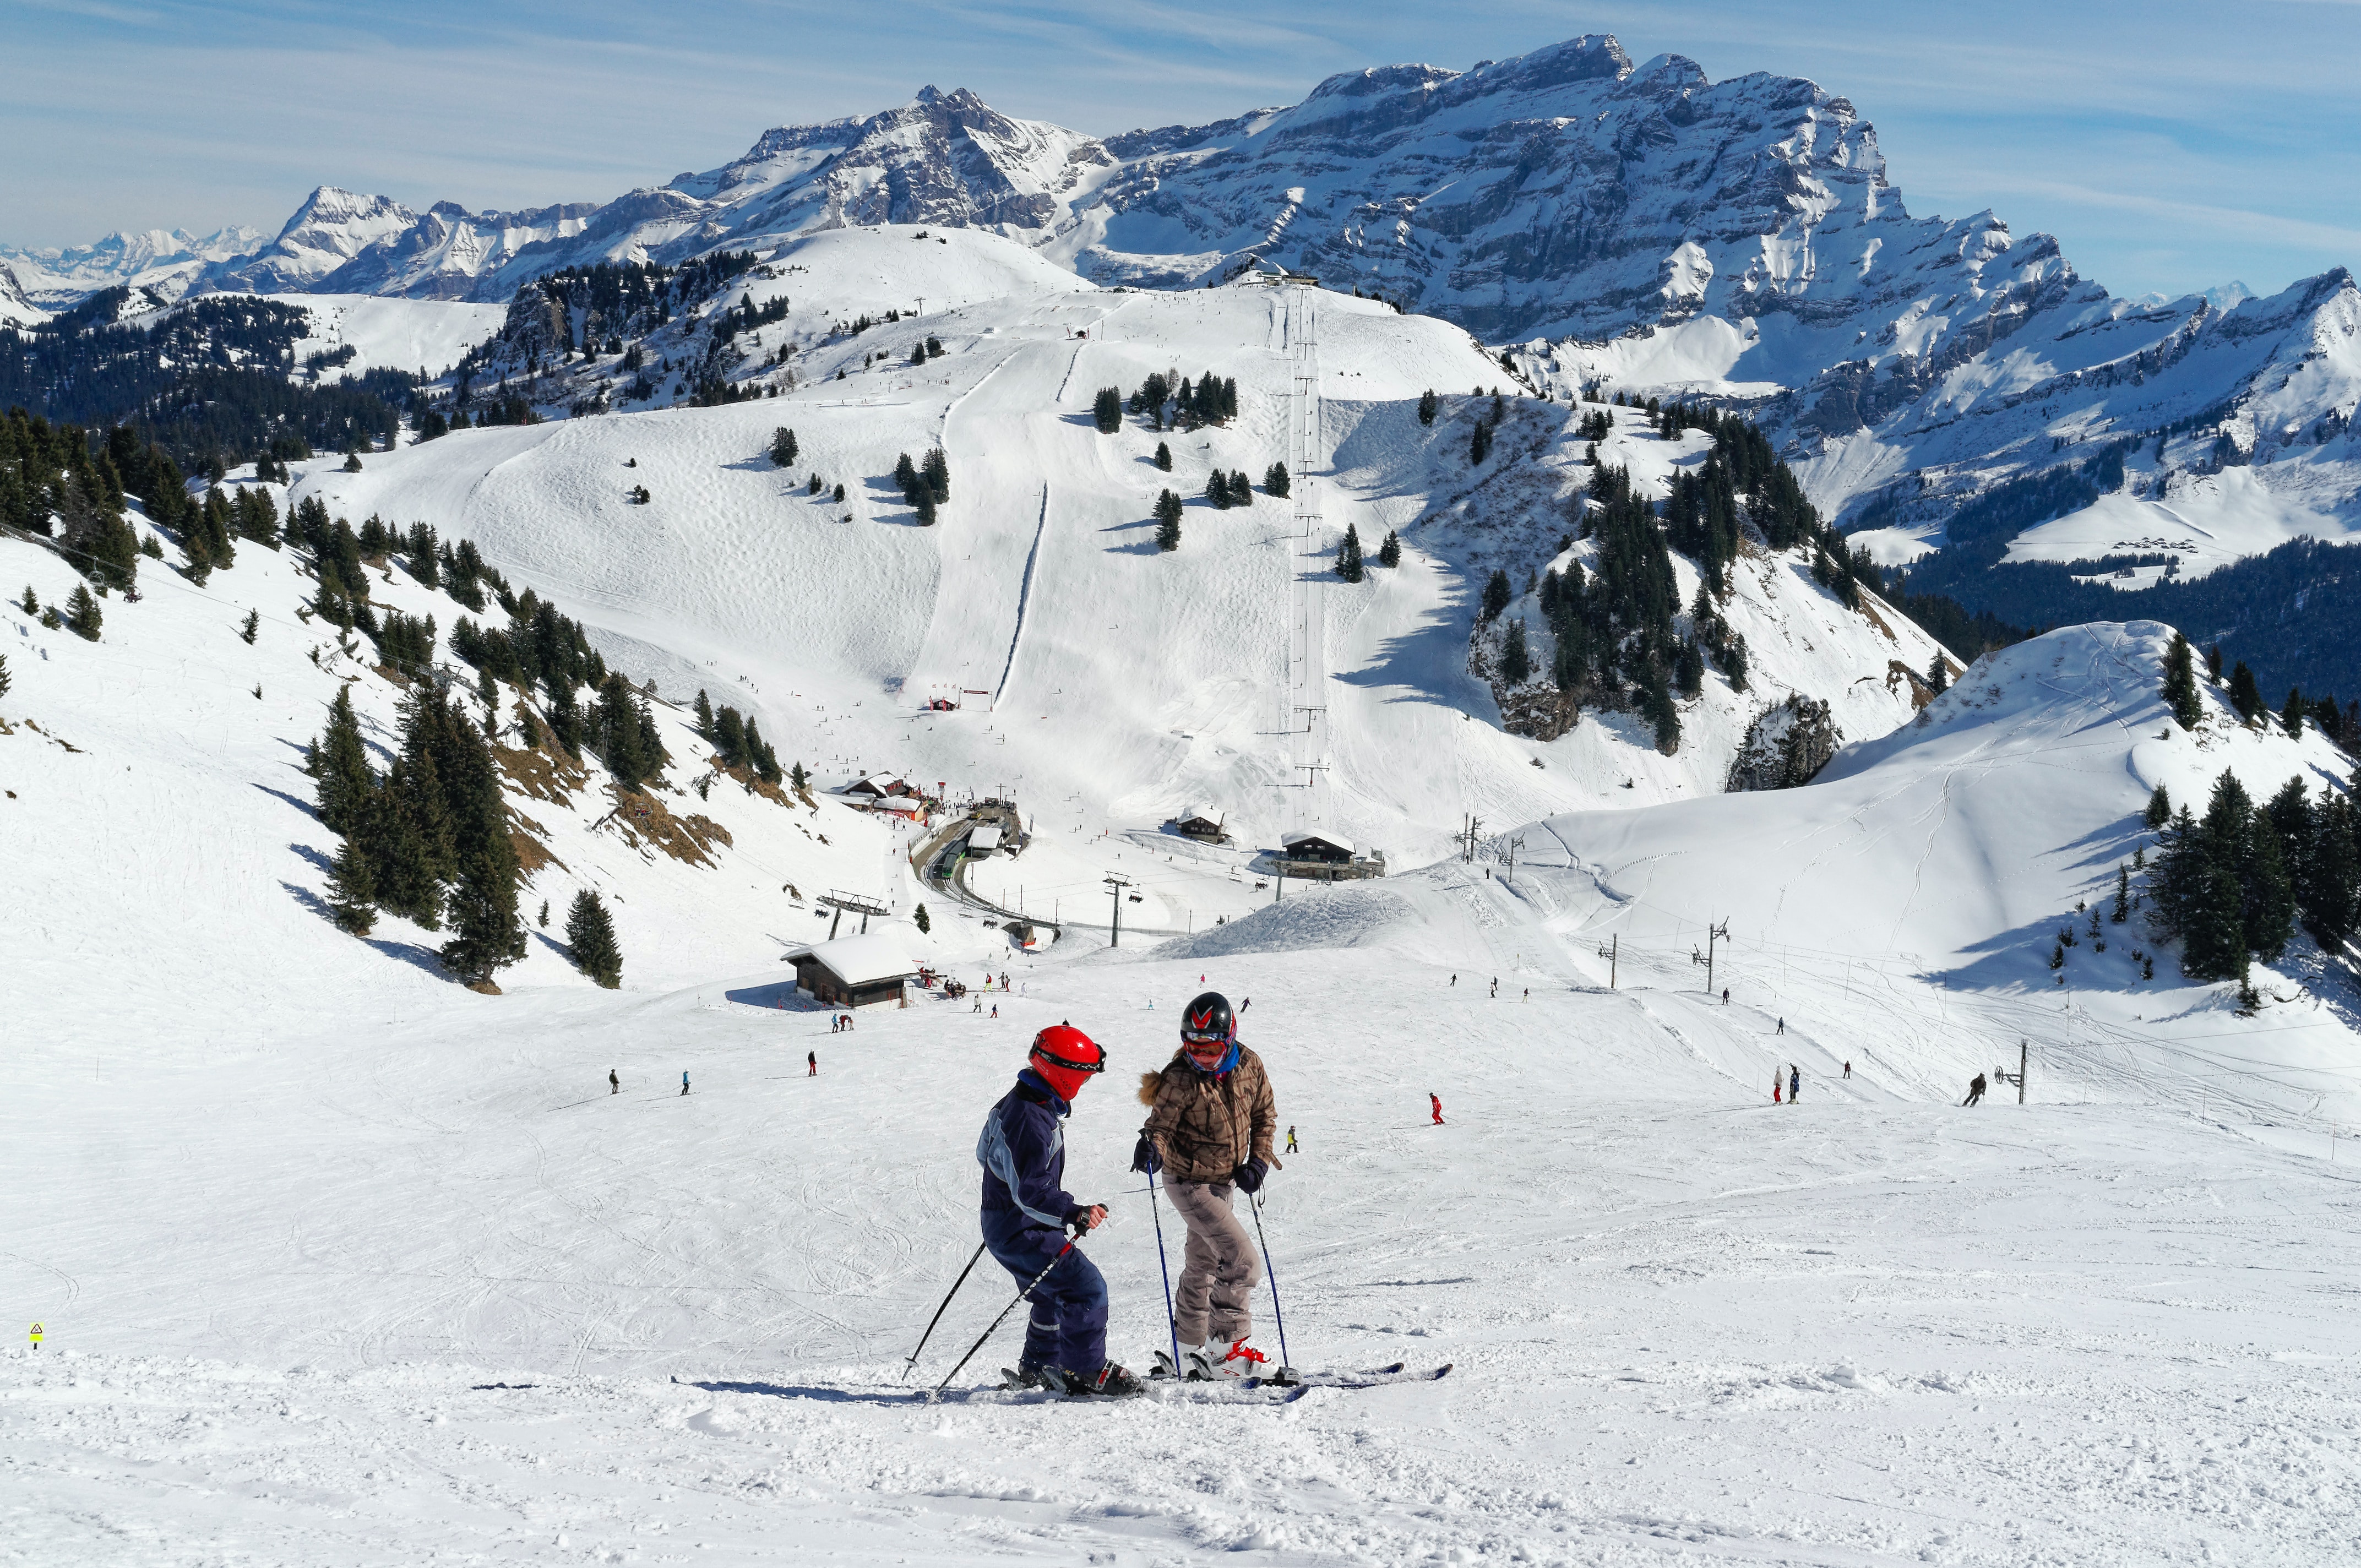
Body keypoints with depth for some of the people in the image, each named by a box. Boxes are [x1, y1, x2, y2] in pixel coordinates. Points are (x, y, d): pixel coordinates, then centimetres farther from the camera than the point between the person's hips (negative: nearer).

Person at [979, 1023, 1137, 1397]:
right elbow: (1031, 1193, -33)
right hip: (1021, 1232, -11)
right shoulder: (1031, 1120, -27)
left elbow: (986, 1153, 23)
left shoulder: (1015, 1102, 7)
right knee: (1087, 1288, -13)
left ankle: (1037, 1367, 39)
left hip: (1003, 1222, 11)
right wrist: (1074, 1213, -43)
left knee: (1056, 1292, 25)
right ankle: (1086, 1373, -6)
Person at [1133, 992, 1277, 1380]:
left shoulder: (1249, 1066, -6)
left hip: (1224, 1182, 7)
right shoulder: (1181, 1079, -21)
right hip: (1189, 1182, -7)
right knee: (1243, 1261, -18)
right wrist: (1151, 1146, -42)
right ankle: (1228, 1347, -9)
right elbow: (1161, 1123, -19)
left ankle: (1189, 1351, 36)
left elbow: (1264, 1116, 7)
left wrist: (1258, 1162, -3)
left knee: (1203, 1266, 21)